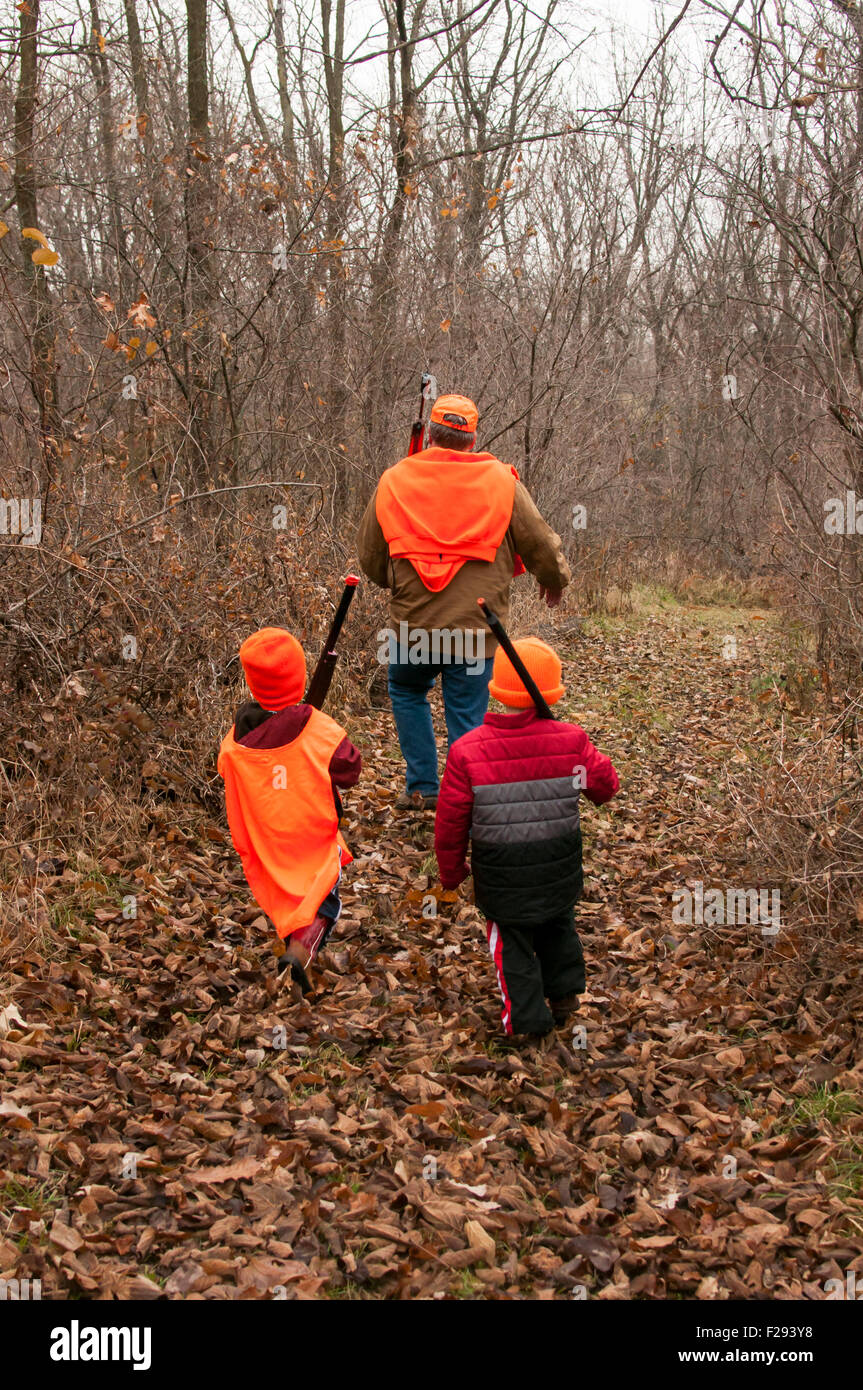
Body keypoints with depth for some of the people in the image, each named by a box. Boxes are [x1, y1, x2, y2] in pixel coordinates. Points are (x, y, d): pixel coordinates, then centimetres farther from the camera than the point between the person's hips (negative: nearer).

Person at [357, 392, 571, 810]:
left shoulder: (392, 481, 3)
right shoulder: (501, 481, -2)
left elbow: (369, 557, 12)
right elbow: (540, 544, 3)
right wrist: (555, 580, 23)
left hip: (413, 624, 1)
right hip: (476, 631, -1)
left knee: (406, 691, 27)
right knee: (467, 720, 8)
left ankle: (422, 787, 24)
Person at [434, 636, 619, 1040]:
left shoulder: (467, 752, -16)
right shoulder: (571, 741, -13)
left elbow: (450, 822, -8)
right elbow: (605, 785, 2)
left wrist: (451, 870, 8)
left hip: (501, 874, -2)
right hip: (559, 866, 2)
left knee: (511, 939, 17)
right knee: (559, 924, 29)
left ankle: (526, 1018, 22)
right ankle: (564, 992, 38)